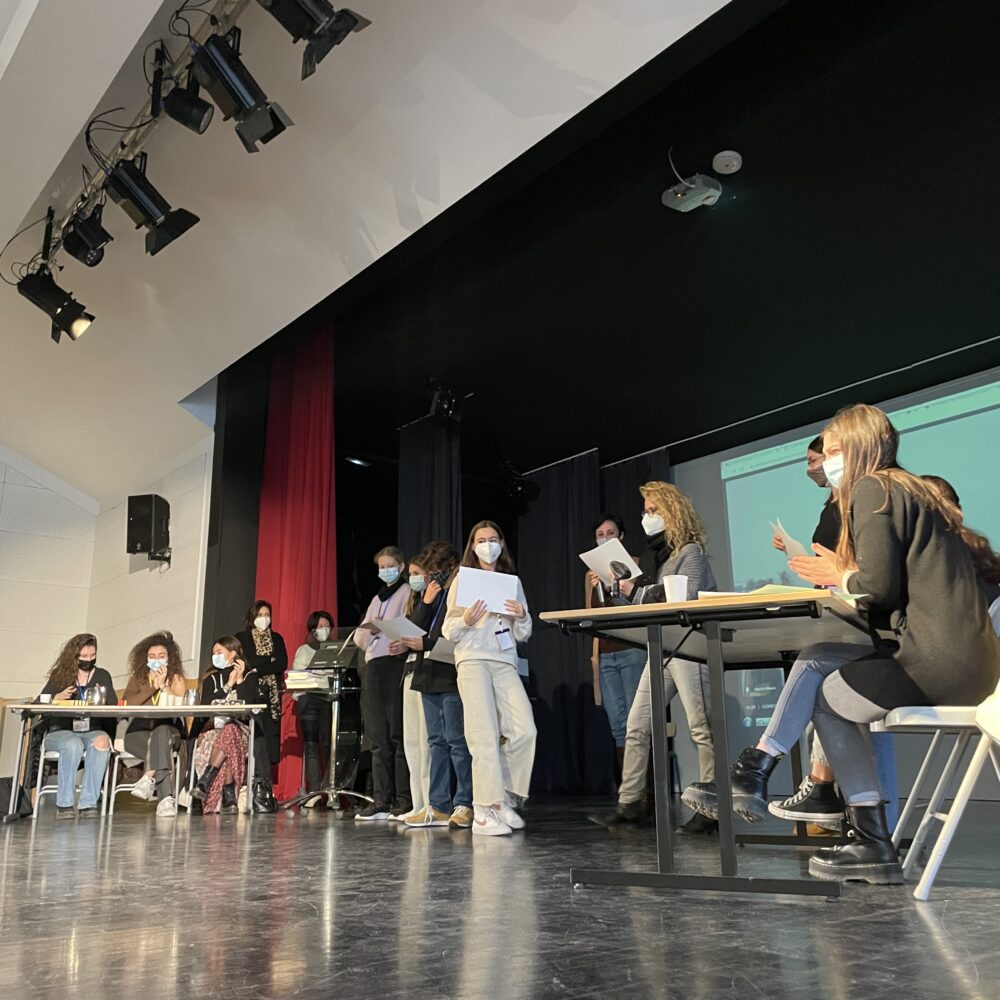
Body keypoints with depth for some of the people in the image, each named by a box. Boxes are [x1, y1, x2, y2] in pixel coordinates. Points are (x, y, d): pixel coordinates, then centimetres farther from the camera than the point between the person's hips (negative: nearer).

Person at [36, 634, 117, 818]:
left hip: (93, 732, 1)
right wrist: (57, 698, -13)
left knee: (101, 742, -35)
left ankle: (88, 803, -34)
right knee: (73, 744, -36)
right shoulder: (59, 675, 11)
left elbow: (114, 708, 6)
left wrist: (103, 701, -16)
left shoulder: (103, 676, 14)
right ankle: (64, 804, -28)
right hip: (60, 732, -1)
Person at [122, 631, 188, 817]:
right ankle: (166, 798, -39)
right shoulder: (137, 678, 14)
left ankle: (149, 779, -39)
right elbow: (128, 704, -5)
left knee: (161, 732, -37)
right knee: (160, 745, -34)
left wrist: (164, 686, -12)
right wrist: (153, 686, -10)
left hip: (169, 731, 0)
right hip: (139, 733, 0)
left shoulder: (177, 679, 9)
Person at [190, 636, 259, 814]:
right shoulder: (211, 679, 21)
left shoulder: (251, 676, 11)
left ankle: (204, 783, -42)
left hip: (241, 728, -1)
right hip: (213, 727, 2)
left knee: (229, 731, -38)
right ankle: (229, 798, -41)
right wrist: (228, 685, -2)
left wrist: (240, 680, -7)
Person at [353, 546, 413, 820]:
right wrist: (368, 630, -3)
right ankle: (381, 802, 6)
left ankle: (405, 802, -7)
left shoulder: (408, 593, 4)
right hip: (373, 668, 7)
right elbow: (359, 639, 19)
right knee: (378, 738, 4)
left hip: (396, 665, -7)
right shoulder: (377, 599, 25)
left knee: (398, 736, -9)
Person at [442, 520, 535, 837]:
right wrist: (466, 620, -15)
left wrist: (522, 616, -4)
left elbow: (522, 636, 17)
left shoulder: (513, 581, 18)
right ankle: (485, 810, -8)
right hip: (472, 660, -3)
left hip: (505, 662, 3)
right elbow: (448, 632, 6)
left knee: (524, 731, -11)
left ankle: (504, 798, 7)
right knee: (484, 736, -11)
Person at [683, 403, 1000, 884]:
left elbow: (879, 587, -16)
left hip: (936, 662, -9)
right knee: (818, 658, 10)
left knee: (828, 698, 8)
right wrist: (841, 577, 11)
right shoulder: (913, 489, 22)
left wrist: (841, 577, 3)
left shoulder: (872, 489, -7)